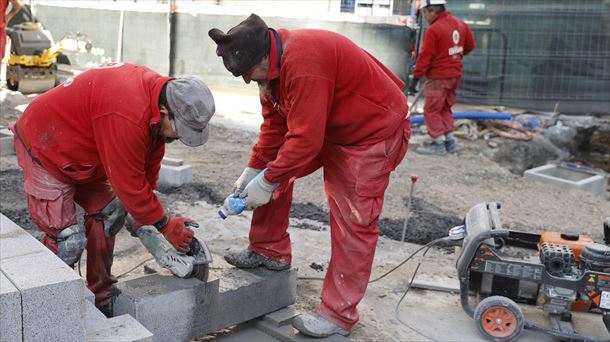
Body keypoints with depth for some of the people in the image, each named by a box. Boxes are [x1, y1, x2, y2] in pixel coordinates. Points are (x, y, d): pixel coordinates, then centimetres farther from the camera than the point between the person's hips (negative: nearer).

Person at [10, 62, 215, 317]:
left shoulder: (157, 90, -9)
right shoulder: (128, 116, -39)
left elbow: (149, 163, 0)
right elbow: (129, 183, -30)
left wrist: (145, 219, 3)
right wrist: (164, 226, -18)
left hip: (79, 152, 9)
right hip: (44, 152, -9)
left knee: (109, 213, 6)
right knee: (66, 238, -11)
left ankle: (100, 301, 17)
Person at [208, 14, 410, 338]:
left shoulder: (303, 63, -34)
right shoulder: (272, 64, -3)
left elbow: (305, 139, -32)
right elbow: (274, 124, 3)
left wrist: (266, 182, -21)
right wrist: (253, 170, -1)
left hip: (373, 132, -9)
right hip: (324, 127, 10)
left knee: (353, 221, -8)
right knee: (273, 172, 8)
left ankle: (338, 315, 3)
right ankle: (270, 251, 22)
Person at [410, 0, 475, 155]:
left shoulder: (433, 30, -19)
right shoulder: (460, 24, 5)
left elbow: (425, 57, -19)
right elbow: (470, 45, 16)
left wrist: (415, 79, -15)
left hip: (438, 77, -8)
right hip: (455, 75, 8)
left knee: (432, 110, 3)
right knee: (445, 108, 19)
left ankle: (439, 145, 5)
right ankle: (450, 141, 20)